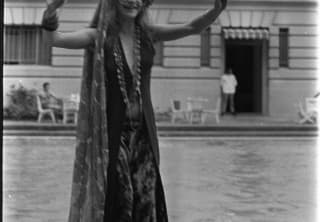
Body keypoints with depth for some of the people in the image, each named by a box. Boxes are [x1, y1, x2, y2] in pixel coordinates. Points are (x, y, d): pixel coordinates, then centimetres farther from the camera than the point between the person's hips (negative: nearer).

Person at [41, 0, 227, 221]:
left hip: (143, 134, 4)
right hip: (110, 133, -4)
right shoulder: (98, 36, -7)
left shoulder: (148, 34, 3)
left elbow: (193, 27, -2)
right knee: (109, 202, 1)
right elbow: (55, 39, -21)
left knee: (147, 204, 7)